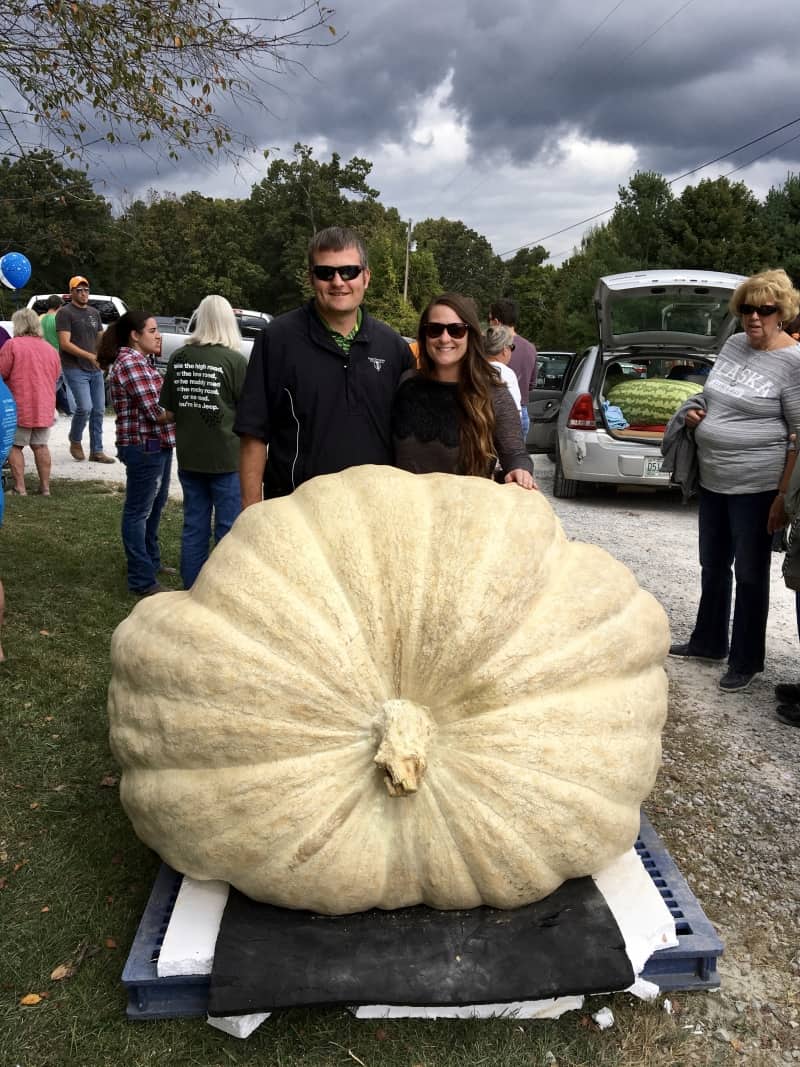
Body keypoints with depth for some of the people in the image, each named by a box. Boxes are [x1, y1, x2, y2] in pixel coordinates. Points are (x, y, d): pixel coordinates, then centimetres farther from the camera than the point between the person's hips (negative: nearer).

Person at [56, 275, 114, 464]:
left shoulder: (94, 312, 16)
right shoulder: (65, 313, -5)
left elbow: (101, 338, 24)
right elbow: (65, 343, -14)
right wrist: (89, 356, -22)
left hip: (95, 370, 7)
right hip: (75, 369, -7)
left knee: (99, 410, 5)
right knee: (85, 407, -17)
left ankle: (96, 451, 13)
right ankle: (75, 441, 9)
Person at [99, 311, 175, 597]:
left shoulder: (142, 360, 14)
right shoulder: (130, 362, -17)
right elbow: (155, 411, -22)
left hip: (157, 444, 11)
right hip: (144, 447, -11)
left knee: (155, 504, 22)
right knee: (138, 511, -3)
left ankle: (150, 560, 38)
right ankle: (142, 580, 4)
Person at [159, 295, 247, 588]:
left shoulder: (178, 358, 1)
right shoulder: (235, 361, -14)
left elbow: (168, 410, 7)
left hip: (188, 457, 5)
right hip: (227, 458, -5)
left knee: (193, 528, 14)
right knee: (228, 531, 6)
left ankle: (191, 592, 23)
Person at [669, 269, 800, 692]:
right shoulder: (732, 345, 7)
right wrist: (694, 411, 2)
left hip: (756, 486, -7)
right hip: (712, 480, 7)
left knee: (749, 573, 6)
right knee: (713, 566, 18)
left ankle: (746, 661, 22)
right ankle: (708, 642, 36)